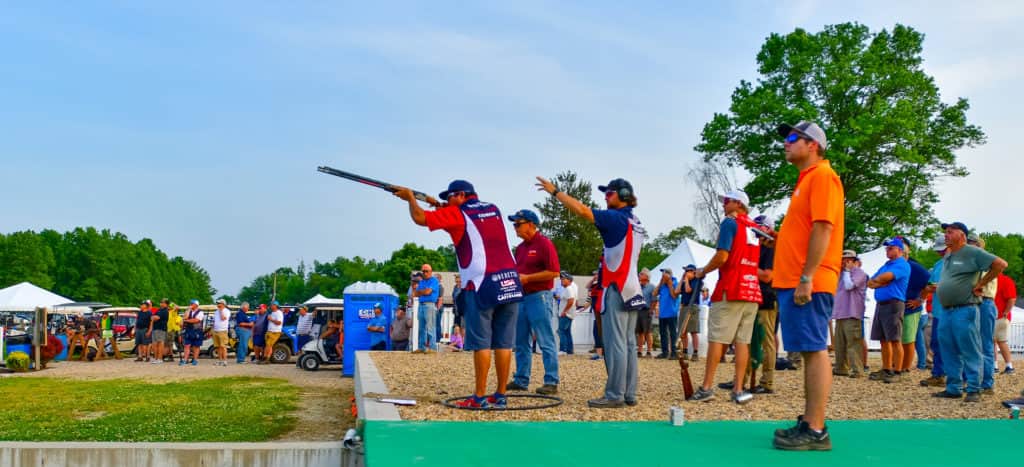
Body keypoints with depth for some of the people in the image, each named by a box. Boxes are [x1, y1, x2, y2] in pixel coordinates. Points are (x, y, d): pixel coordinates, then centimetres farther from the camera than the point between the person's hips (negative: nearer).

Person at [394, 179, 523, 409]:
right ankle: (501, 396, 9)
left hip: (482, 286, -6)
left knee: (481, 343, -2)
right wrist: (438, 204, 33)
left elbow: (420, 218, -4)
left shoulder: (457, 214, 0)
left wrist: (410, 197, 15)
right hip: (510, 282, 6)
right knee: (503, 343, 6)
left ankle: (479, 397, -1)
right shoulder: (493, 209, 19)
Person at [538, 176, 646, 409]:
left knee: (615, 343, -8)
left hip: (617, 289, -9)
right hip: (632, 290, 9)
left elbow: (582, 210, -18)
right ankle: (629, 394, 13)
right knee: (628, 343, 10)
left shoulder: (616, 218, -11)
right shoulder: (636, 224, 16)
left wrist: (555, 191, -11)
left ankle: (614, 395, -8)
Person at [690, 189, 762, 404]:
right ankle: (738, 390, 1)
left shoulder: (730, 222, -3)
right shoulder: (755, 229, 18)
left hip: (729, 290, -6)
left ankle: (706, 388, -5)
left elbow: (722, 256, -12)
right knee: (742, 341, 4)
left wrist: (703, 271, 1)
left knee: (717, 338, -4)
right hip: (752, 291, 6)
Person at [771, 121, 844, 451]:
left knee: (814, 351, -9)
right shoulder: (807, 179, 22)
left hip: (807, 282, -10)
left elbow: (823, 228, -18)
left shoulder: (822, 176, -8)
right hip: (794, 281, 10)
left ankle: (815, 431, -7)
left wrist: (806, 278, -22)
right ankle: (809, 424, 15)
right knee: (810, 352, 10)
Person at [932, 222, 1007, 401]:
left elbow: (1000, 264, -13)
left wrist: (981, 284, -11)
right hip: (946, 311, 8)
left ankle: (974, 390, 0)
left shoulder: (972, 252, -7)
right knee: (950, 353, 10)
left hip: (965, 310, -8)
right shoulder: (947, 257, 18)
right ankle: (953, 389, 17)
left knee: (970, 352, -4)